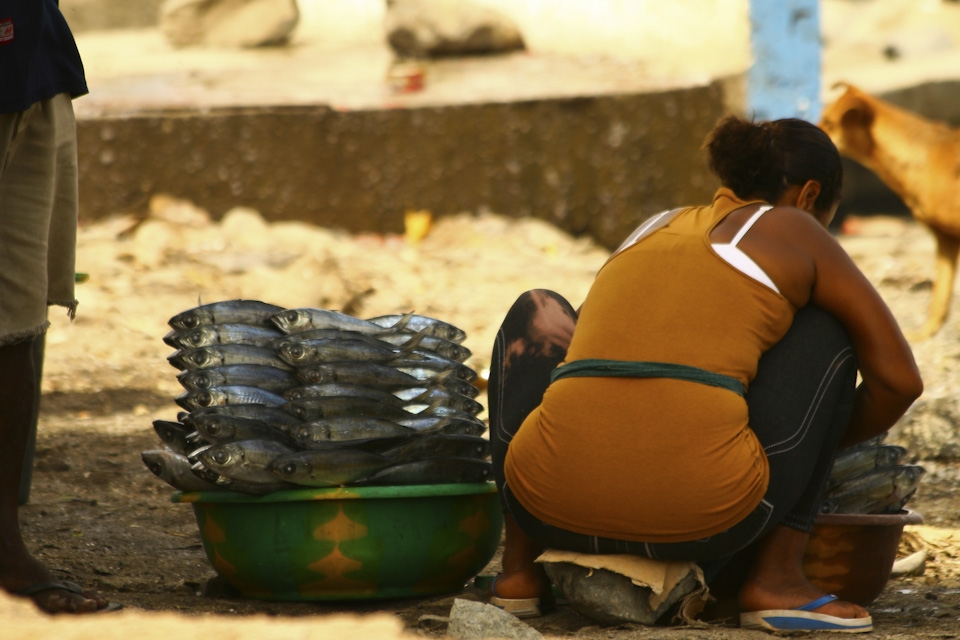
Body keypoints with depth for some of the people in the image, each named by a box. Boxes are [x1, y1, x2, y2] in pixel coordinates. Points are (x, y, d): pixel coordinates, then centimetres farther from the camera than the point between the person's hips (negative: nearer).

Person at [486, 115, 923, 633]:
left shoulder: (650, 230, 29)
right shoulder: (795, 233, 16)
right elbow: (899, 380, 16)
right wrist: (818, 444, 35)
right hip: (700, 517, -4)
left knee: (539, 315, 34)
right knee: (826, 331, 20)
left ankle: (518, 568, 24)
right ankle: (775, 577, 13)